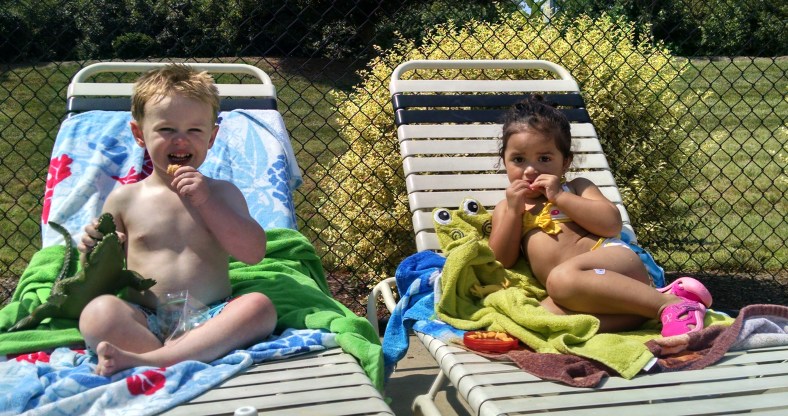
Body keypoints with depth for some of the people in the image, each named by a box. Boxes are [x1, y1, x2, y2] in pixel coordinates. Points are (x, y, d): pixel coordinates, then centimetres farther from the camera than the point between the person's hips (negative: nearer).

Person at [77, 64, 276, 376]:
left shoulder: (222, 193, 14)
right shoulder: (125, 198, 12)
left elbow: (254, 252, 1)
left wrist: (206, 201, -6)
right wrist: (94, 251, -6)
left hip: (211, 318, 1)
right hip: (144, 323, -1)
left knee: (259, 305, -30)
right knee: (98, 312, -30)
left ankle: (143, 359, -38)